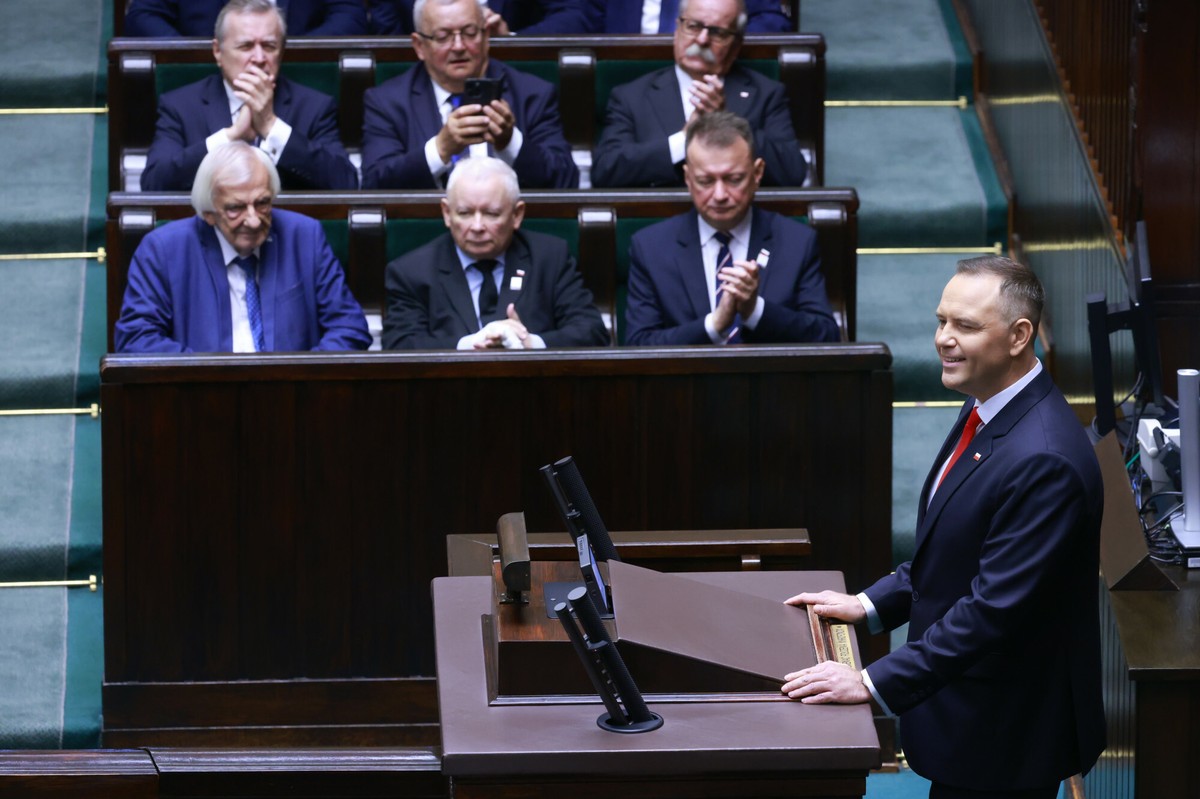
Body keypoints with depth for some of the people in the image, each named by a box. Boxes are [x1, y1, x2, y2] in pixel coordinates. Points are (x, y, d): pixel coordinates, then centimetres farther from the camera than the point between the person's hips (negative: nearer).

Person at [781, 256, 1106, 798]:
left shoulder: (1043, 460, -28)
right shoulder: (986, 414, 5)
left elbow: (996, 607, -28)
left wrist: (874, 683, -26)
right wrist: (870, 605, 9)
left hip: (1006, 733, -9)